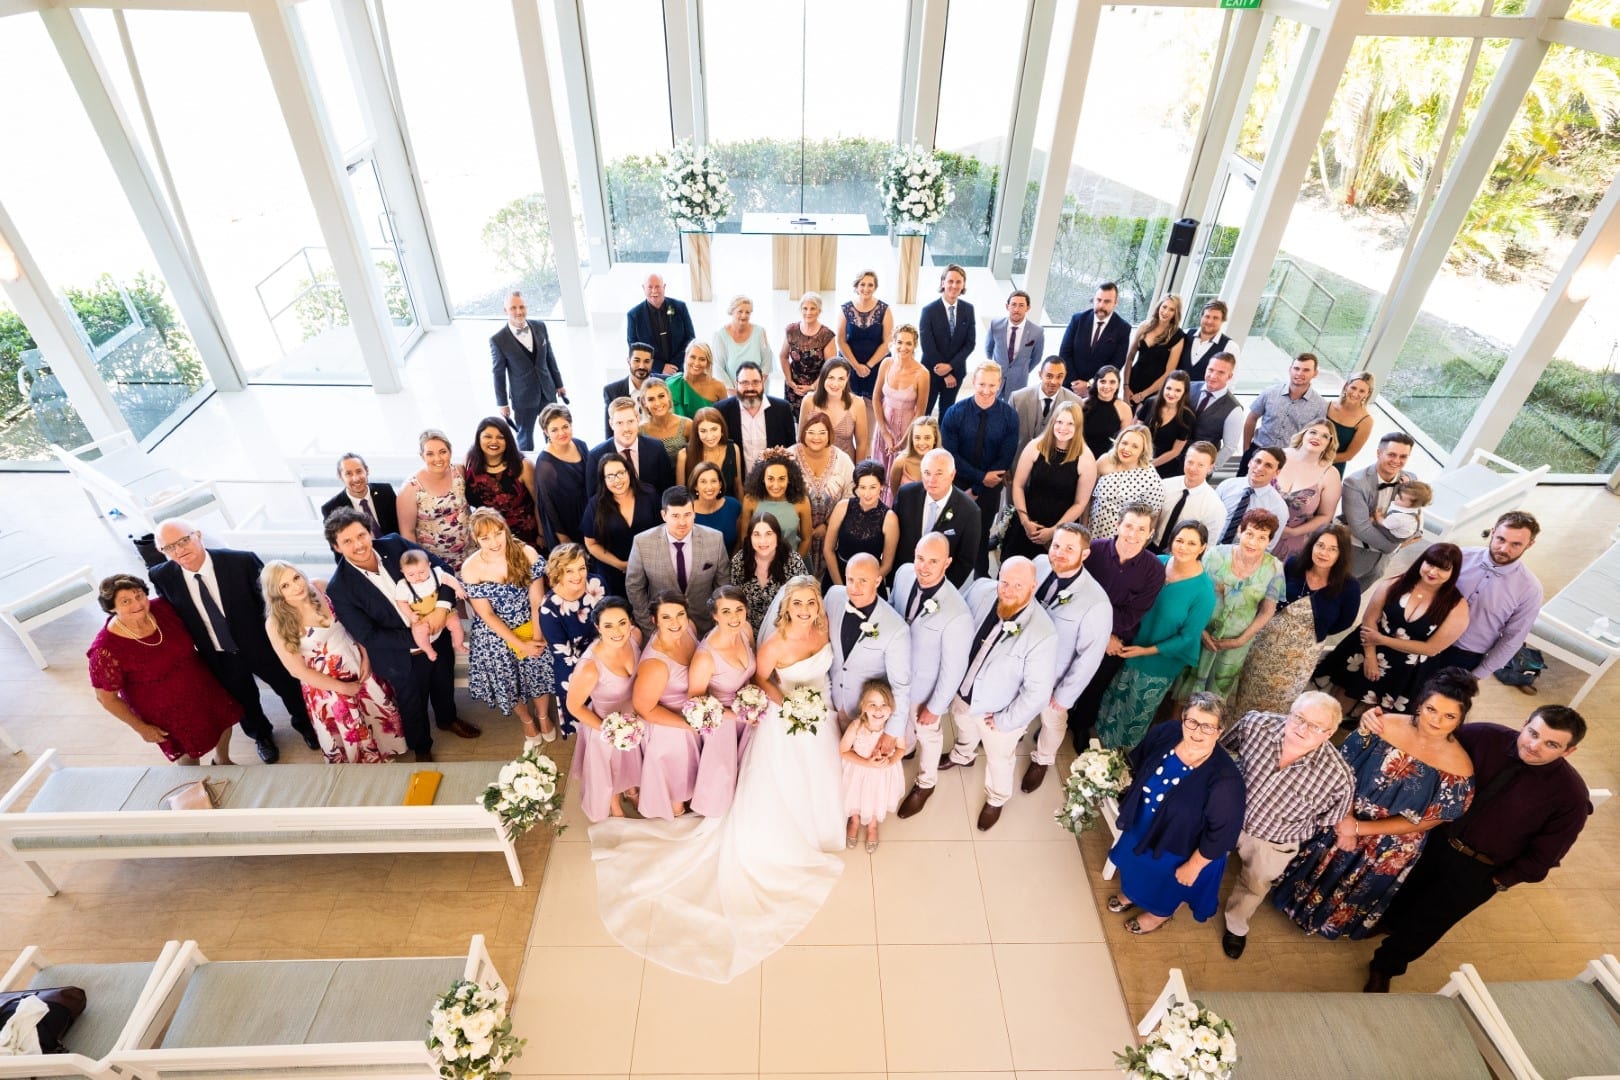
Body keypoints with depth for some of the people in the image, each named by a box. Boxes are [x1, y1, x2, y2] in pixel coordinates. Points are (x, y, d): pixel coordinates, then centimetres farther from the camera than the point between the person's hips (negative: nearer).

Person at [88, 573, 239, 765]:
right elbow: (106, 697, -17)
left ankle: (223, 761, 56)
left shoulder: (161, 608, -19)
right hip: (166, 711, -4)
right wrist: (141, 728, -10)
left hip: (202, 687, 4)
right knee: (190, 753, 18)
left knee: (224, 721, 25)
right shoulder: (107, 649, -30)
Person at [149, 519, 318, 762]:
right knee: (243, 700, 25)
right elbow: (169, 614, 3)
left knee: (288, 687, 21)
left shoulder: (242, 561, -26)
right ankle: (261, 734, 55)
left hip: (260, 645, -2)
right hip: (217, 657, 2)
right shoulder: (162, 577, -16)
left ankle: (304, 724, 52)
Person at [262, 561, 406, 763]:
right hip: (326, 686, -4)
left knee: (384, 712, 18)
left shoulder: (322, 590, -11)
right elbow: (298, 670, -15)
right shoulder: (277, 624, -20)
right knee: (353, 738, 12)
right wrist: (343, 687, -13)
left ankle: (385, 754, 47)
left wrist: (365, 657, -9)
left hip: (359, 668, 4)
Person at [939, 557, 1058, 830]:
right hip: (963, 691, 4)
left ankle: (996, 800, 56)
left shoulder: (1041, 634, -37)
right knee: (964, 729, 36)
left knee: (999, 758, 26)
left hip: (998, 710, -4)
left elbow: (1038, 692, -27)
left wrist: (1005, 721, -17)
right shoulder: (980, 591, -24)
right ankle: (962, 756, 71)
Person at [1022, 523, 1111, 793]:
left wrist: (1065, 695, -14)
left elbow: (1089, 657, -22)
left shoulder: (1097, 603, -33)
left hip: (1053, 676, -3)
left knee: (1051, 721, 26)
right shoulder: (1040, 564, -20)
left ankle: (1041, 760, 57)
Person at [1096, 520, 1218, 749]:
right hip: (1128, 648, 4)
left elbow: (1187, 637, -18)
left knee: (1137, 716, 20)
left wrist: (1146, 650, -19)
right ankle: (1103, 741, 51)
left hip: (1160, 665, -4)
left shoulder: (1204, 591, -26)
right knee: (1114, 700, 24)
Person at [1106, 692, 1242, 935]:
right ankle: (1131, 893, 66)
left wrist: (1193, 866, -15)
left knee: (1166, 882, 27)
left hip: (1176, 847, -4)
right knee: (1136, 864, 33)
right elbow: (1136, 764, -1)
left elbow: (1221, 833, -24)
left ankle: (1159, 914, 61)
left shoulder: (1225, 780, -38)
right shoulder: (1165, 734, -24)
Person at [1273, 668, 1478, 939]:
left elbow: (1426, 820, -18)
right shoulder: (1384, 726, -24)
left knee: (1357, 890, 27)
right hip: (1342, 818, 1)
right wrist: (1346, 818, -21)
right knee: (1318, 869, 25)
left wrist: (1360, 829, -19)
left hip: (1388, 849, -1)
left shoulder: (1458, 767, -26)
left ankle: (1333, 920, 57)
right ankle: (1301, 897, 55)